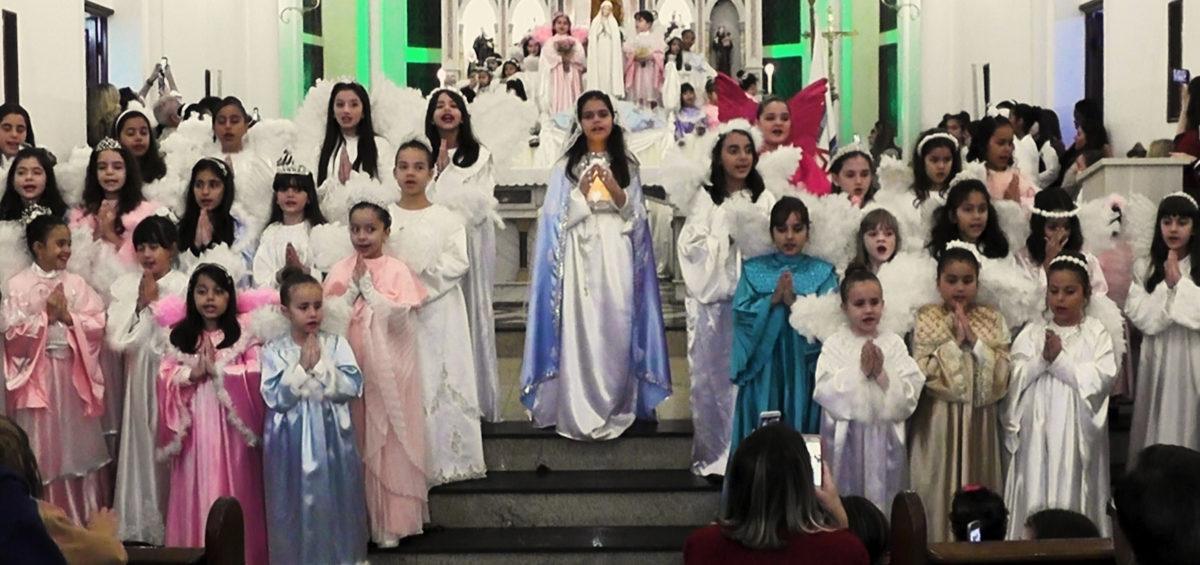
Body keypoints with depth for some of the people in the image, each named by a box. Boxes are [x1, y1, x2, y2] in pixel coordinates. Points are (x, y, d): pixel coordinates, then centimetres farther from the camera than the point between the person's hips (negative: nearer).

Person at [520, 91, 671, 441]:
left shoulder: (626, 165, 12)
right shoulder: (566, 165, 6)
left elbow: (637, 217, 8)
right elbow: (558, 219, 1)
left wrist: (616, 191, -8)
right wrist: (582, 191, -13)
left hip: (617, 260, 2)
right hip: (580, 259, -2)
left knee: (616, 334, -2)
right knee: (579, 334, -7)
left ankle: (615, 410, 8)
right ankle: (578, 414, -2)